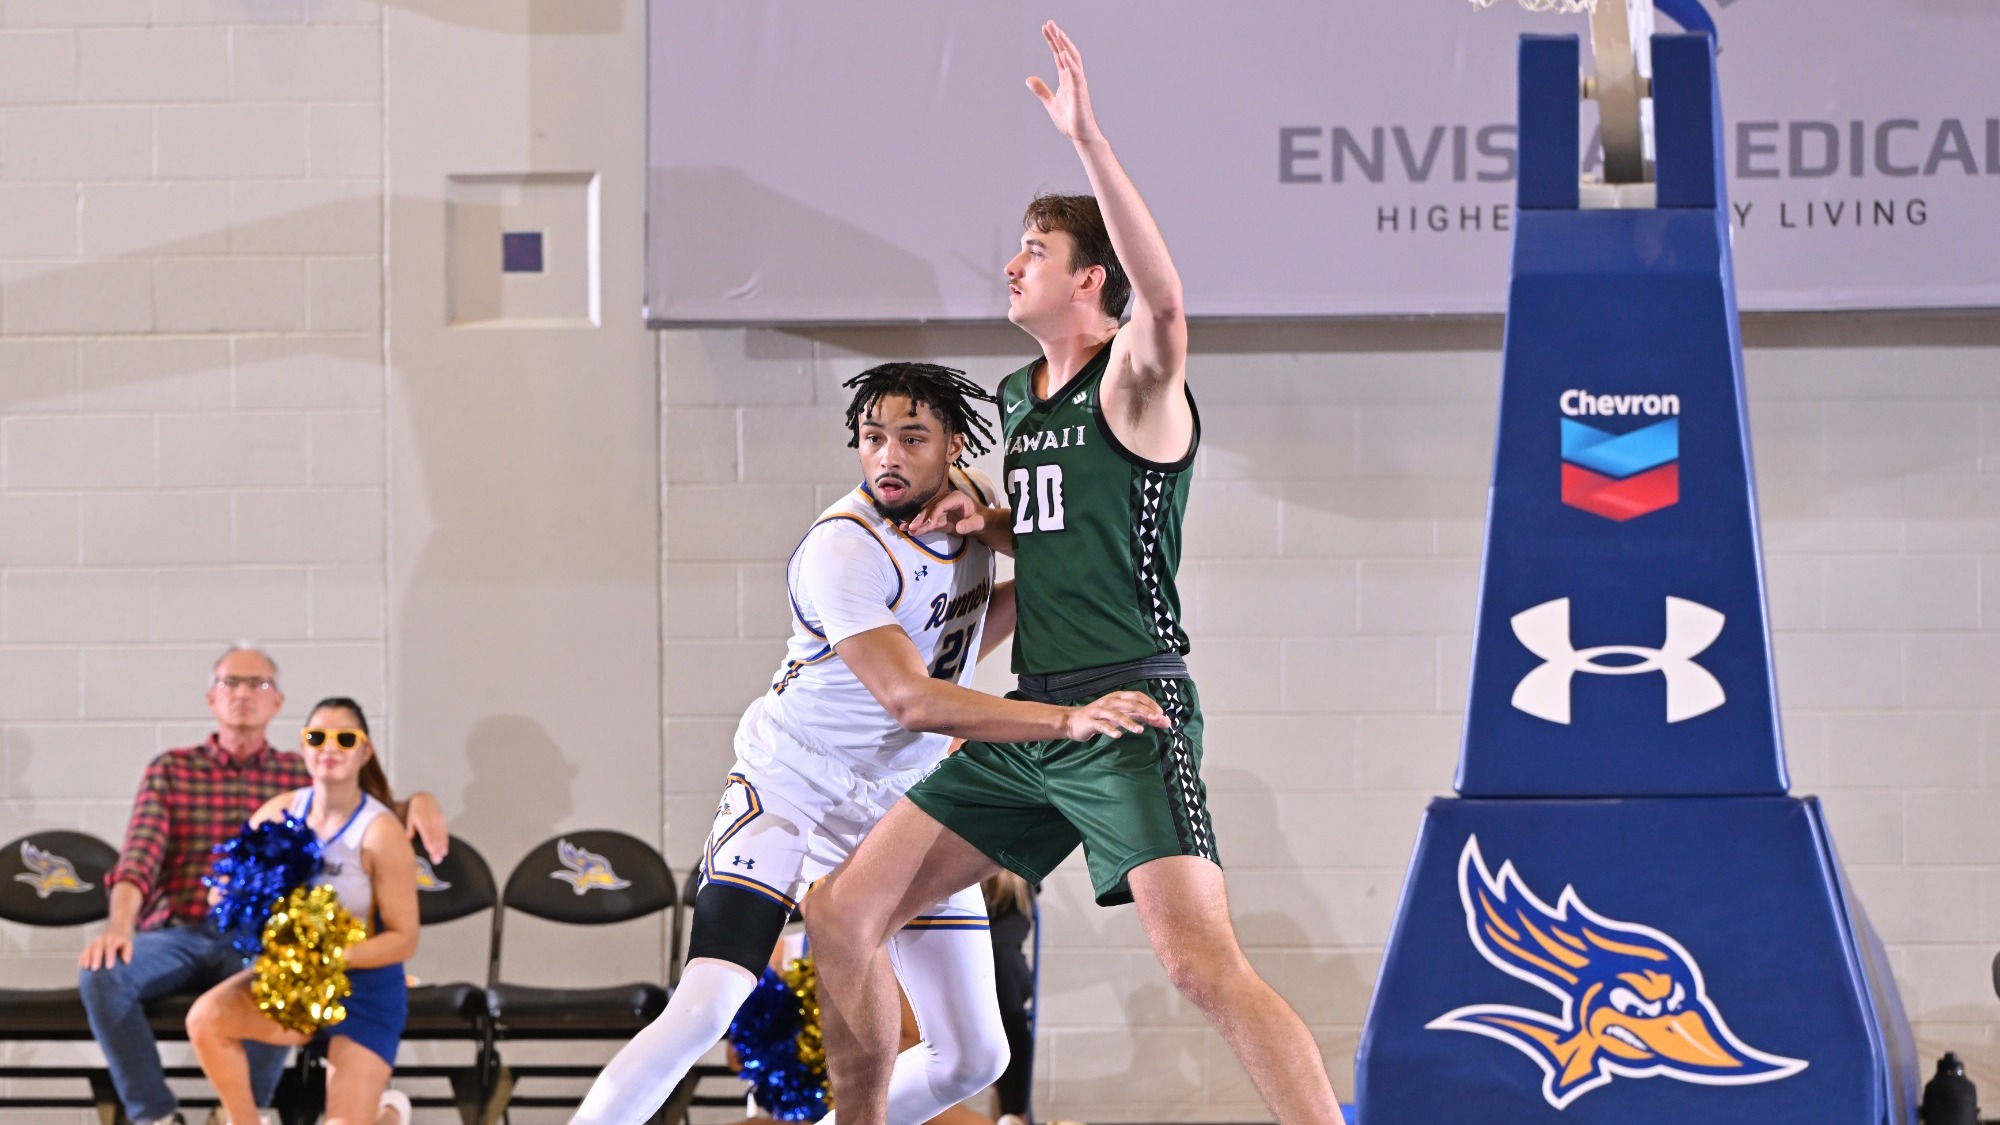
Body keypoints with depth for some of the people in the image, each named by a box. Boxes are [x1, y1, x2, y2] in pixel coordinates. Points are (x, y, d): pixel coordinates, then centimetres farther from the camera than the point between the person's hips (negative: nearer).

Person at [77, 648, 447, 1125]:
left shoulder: (300, 776, 15)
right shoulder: (170, 770, 12)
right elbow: (140, 857, -2)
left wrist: (418, 801, -11)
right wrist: (119, 926, -21)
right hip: (177, 936, 0)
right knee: (101, 973, -32)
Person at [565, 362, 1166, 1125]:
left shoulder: (968, 499, -2)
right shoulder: (841, 547, -25)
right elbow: (912, 701, -35)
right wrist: (1068, 720, -43)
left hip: (905, 804, 7)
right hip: (787, 794, -7)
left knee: (972, 1057, 3)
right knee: (704, 1013, -25)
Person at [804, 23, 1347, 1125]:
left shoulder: (1134, 381, -7)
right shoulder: (1010, 397, 17)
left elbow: (1164, 297, -31)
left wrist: (1088, 139, -38)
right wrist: (981, 520, 8)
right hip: (1029, 723, 8)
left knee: (1202, 963, -22)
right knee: (844, 916, 8)